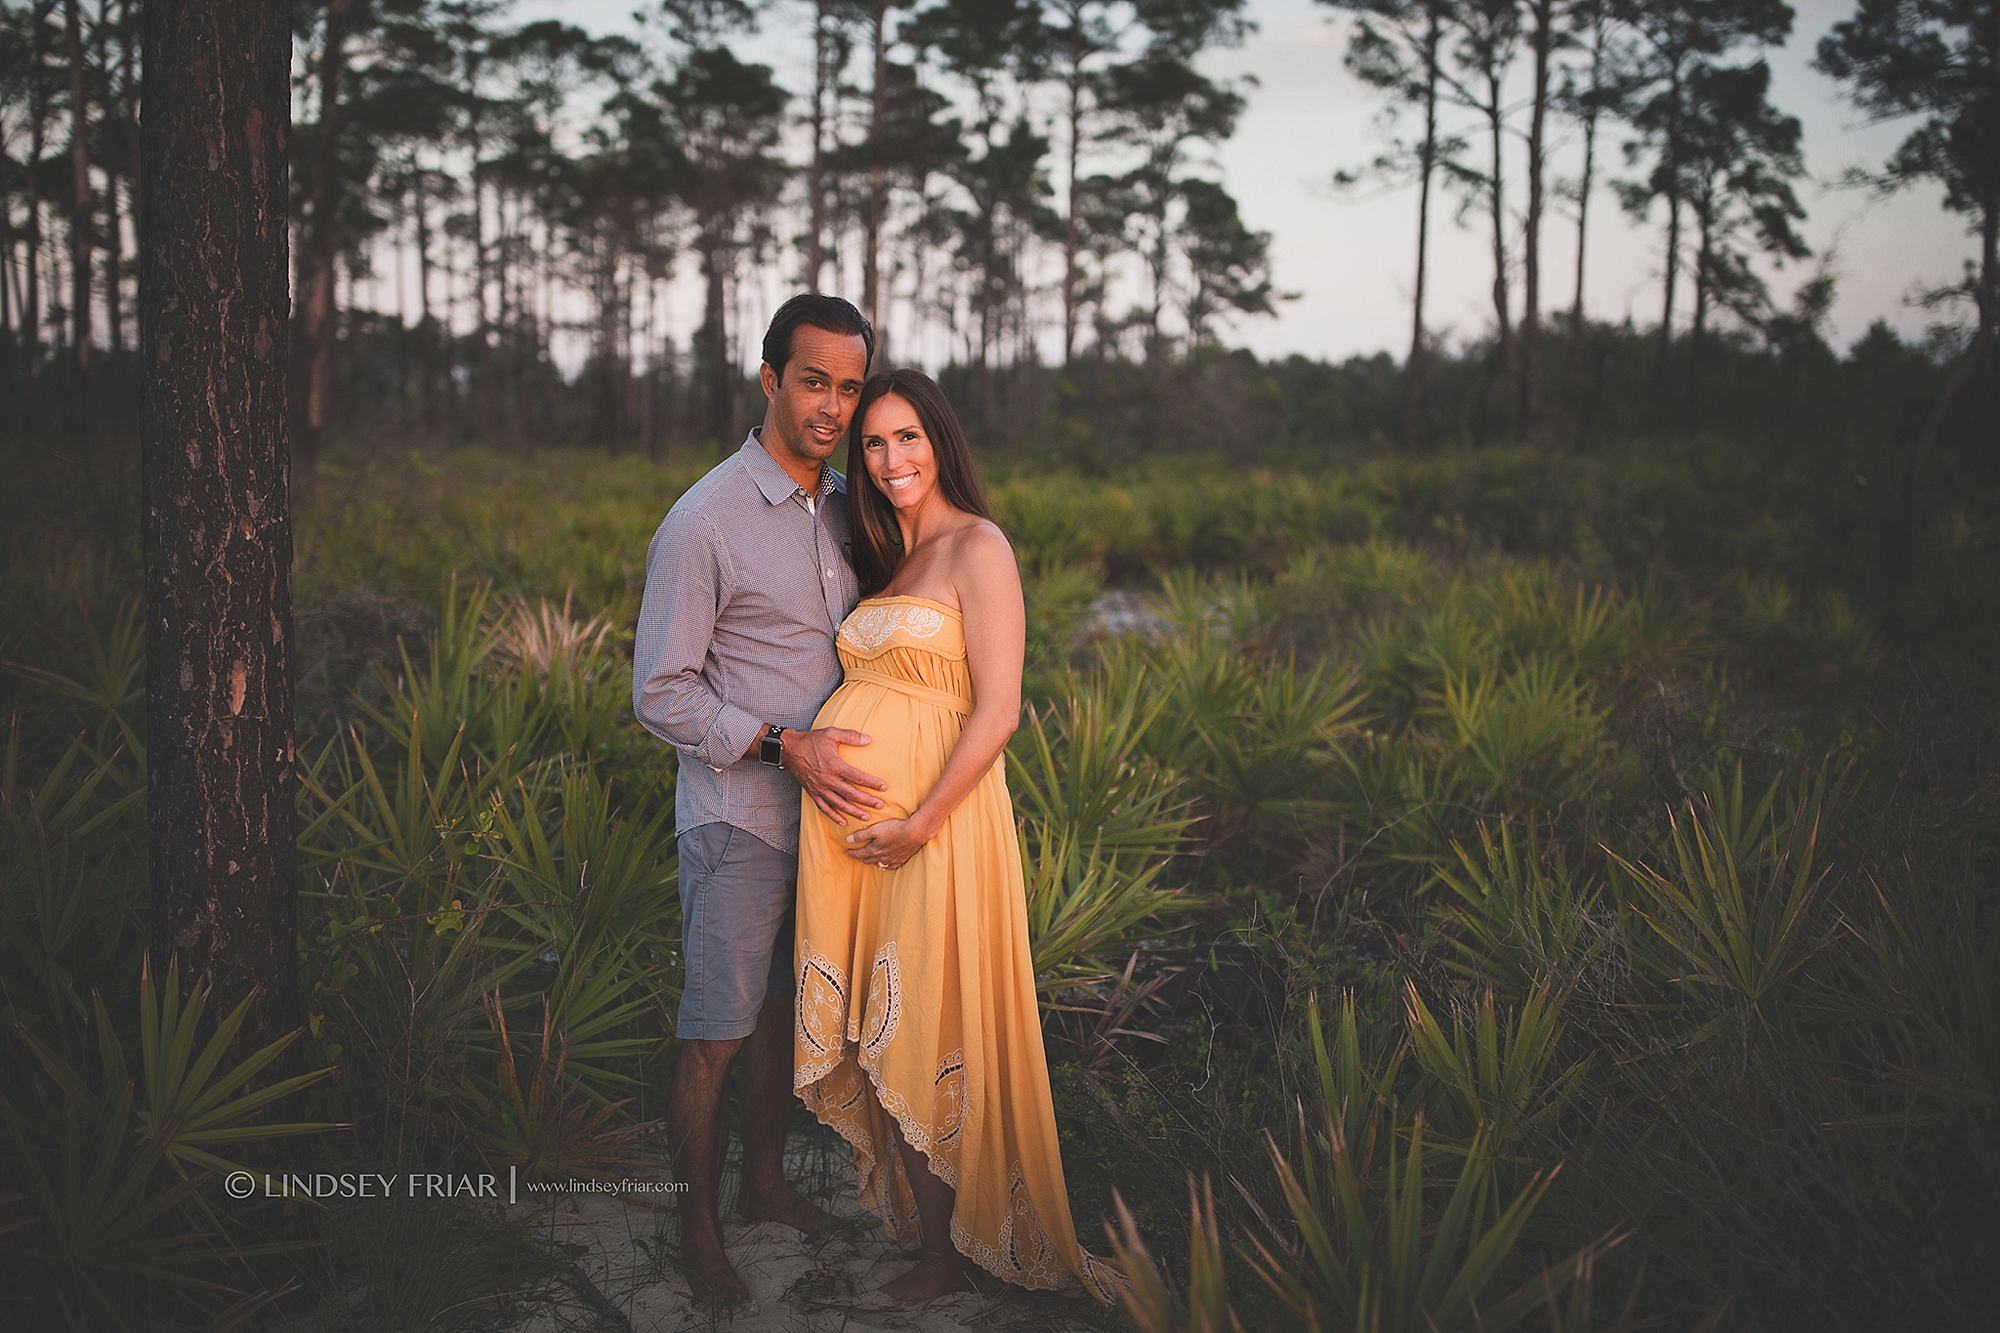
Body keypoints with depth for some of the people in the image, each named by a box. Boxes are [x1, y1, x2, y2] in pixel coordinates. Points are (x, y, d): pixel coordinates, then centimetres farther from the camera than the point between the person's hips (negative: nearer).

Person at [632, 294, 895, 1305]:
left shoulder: (846, 507, 6)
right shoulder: (704, 522, -15)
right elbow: (660, 695, -14)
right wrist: (785, 746, -22)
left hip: (825, 805, 6)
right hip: (739, 815, -6)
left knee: (784, 1005, 19)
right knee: (715, 1032, 2)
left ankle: (764, 1178, 36)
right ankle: (697, 1228, 19)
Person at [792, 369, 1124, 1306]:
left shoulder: (978, 546, -8)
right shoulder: (883, 554, 16)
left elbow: (997, 713, -15)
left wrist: (920, 824, -17)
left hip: (932, 815, -7)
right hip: (847, 811, 7)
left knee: (926, 1031, 1)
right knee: (876, 1028, 12)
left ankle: (949, 1248, 18)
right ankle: (909, 1215, 28)